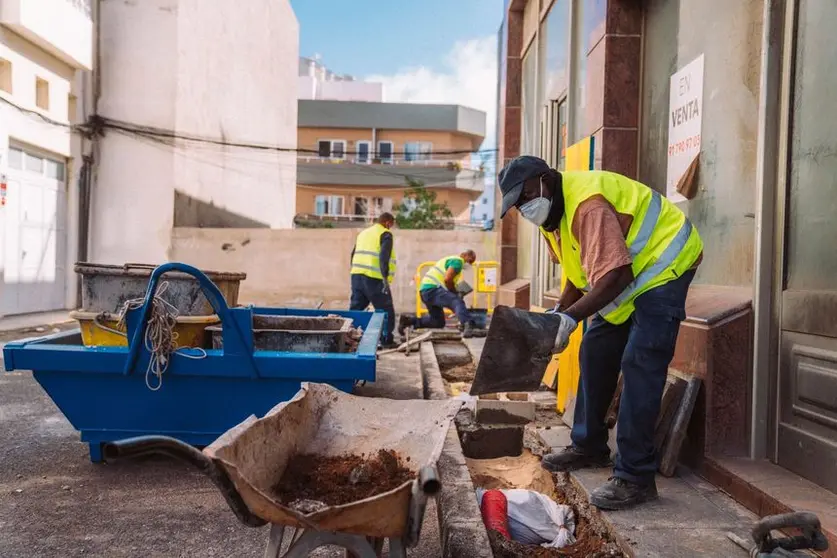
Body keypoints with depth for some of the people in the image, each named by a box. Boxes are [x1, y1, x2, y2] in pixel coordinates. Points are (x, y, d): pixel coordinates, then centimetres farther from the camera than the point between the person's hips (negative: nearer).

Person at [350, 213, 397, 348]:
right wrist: (385, 278, -21)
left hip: (357, 276, 7)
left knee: (355, 308, 11)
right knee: (386, 311, 4)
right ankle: (386, 340, 5)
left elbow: (353, 255, 25)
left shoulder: (363, 233, 23)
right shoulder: (385, 234, -1)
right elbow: (384, 257, -16)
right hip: (374, 278, -7)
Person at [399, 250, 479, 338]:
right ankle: (468, 325, -52)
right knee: (457, 302, -30)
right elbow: (447, 279, -17)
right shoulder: (458, 261, -3)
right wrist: (456, 293, -4)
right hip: (432, 288, -10)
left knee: (438, 322, 20)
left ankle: (408, 320, 20)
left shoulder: (451, 260, 29)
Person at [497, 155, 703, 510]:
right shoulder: (552, 212, 3)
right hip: (629, 277, 10)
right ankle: (589, 447, 23)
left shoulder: (587, 204, -29)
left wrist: (571, 317, -42)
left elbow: (616, 275, -36)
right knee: (595, 354, 10)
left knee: (639, 368, -17)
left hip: (662, 265, -10)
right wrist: (559, 311, -4)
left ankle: (635, 477, -11)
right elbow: (581, 271, 10)